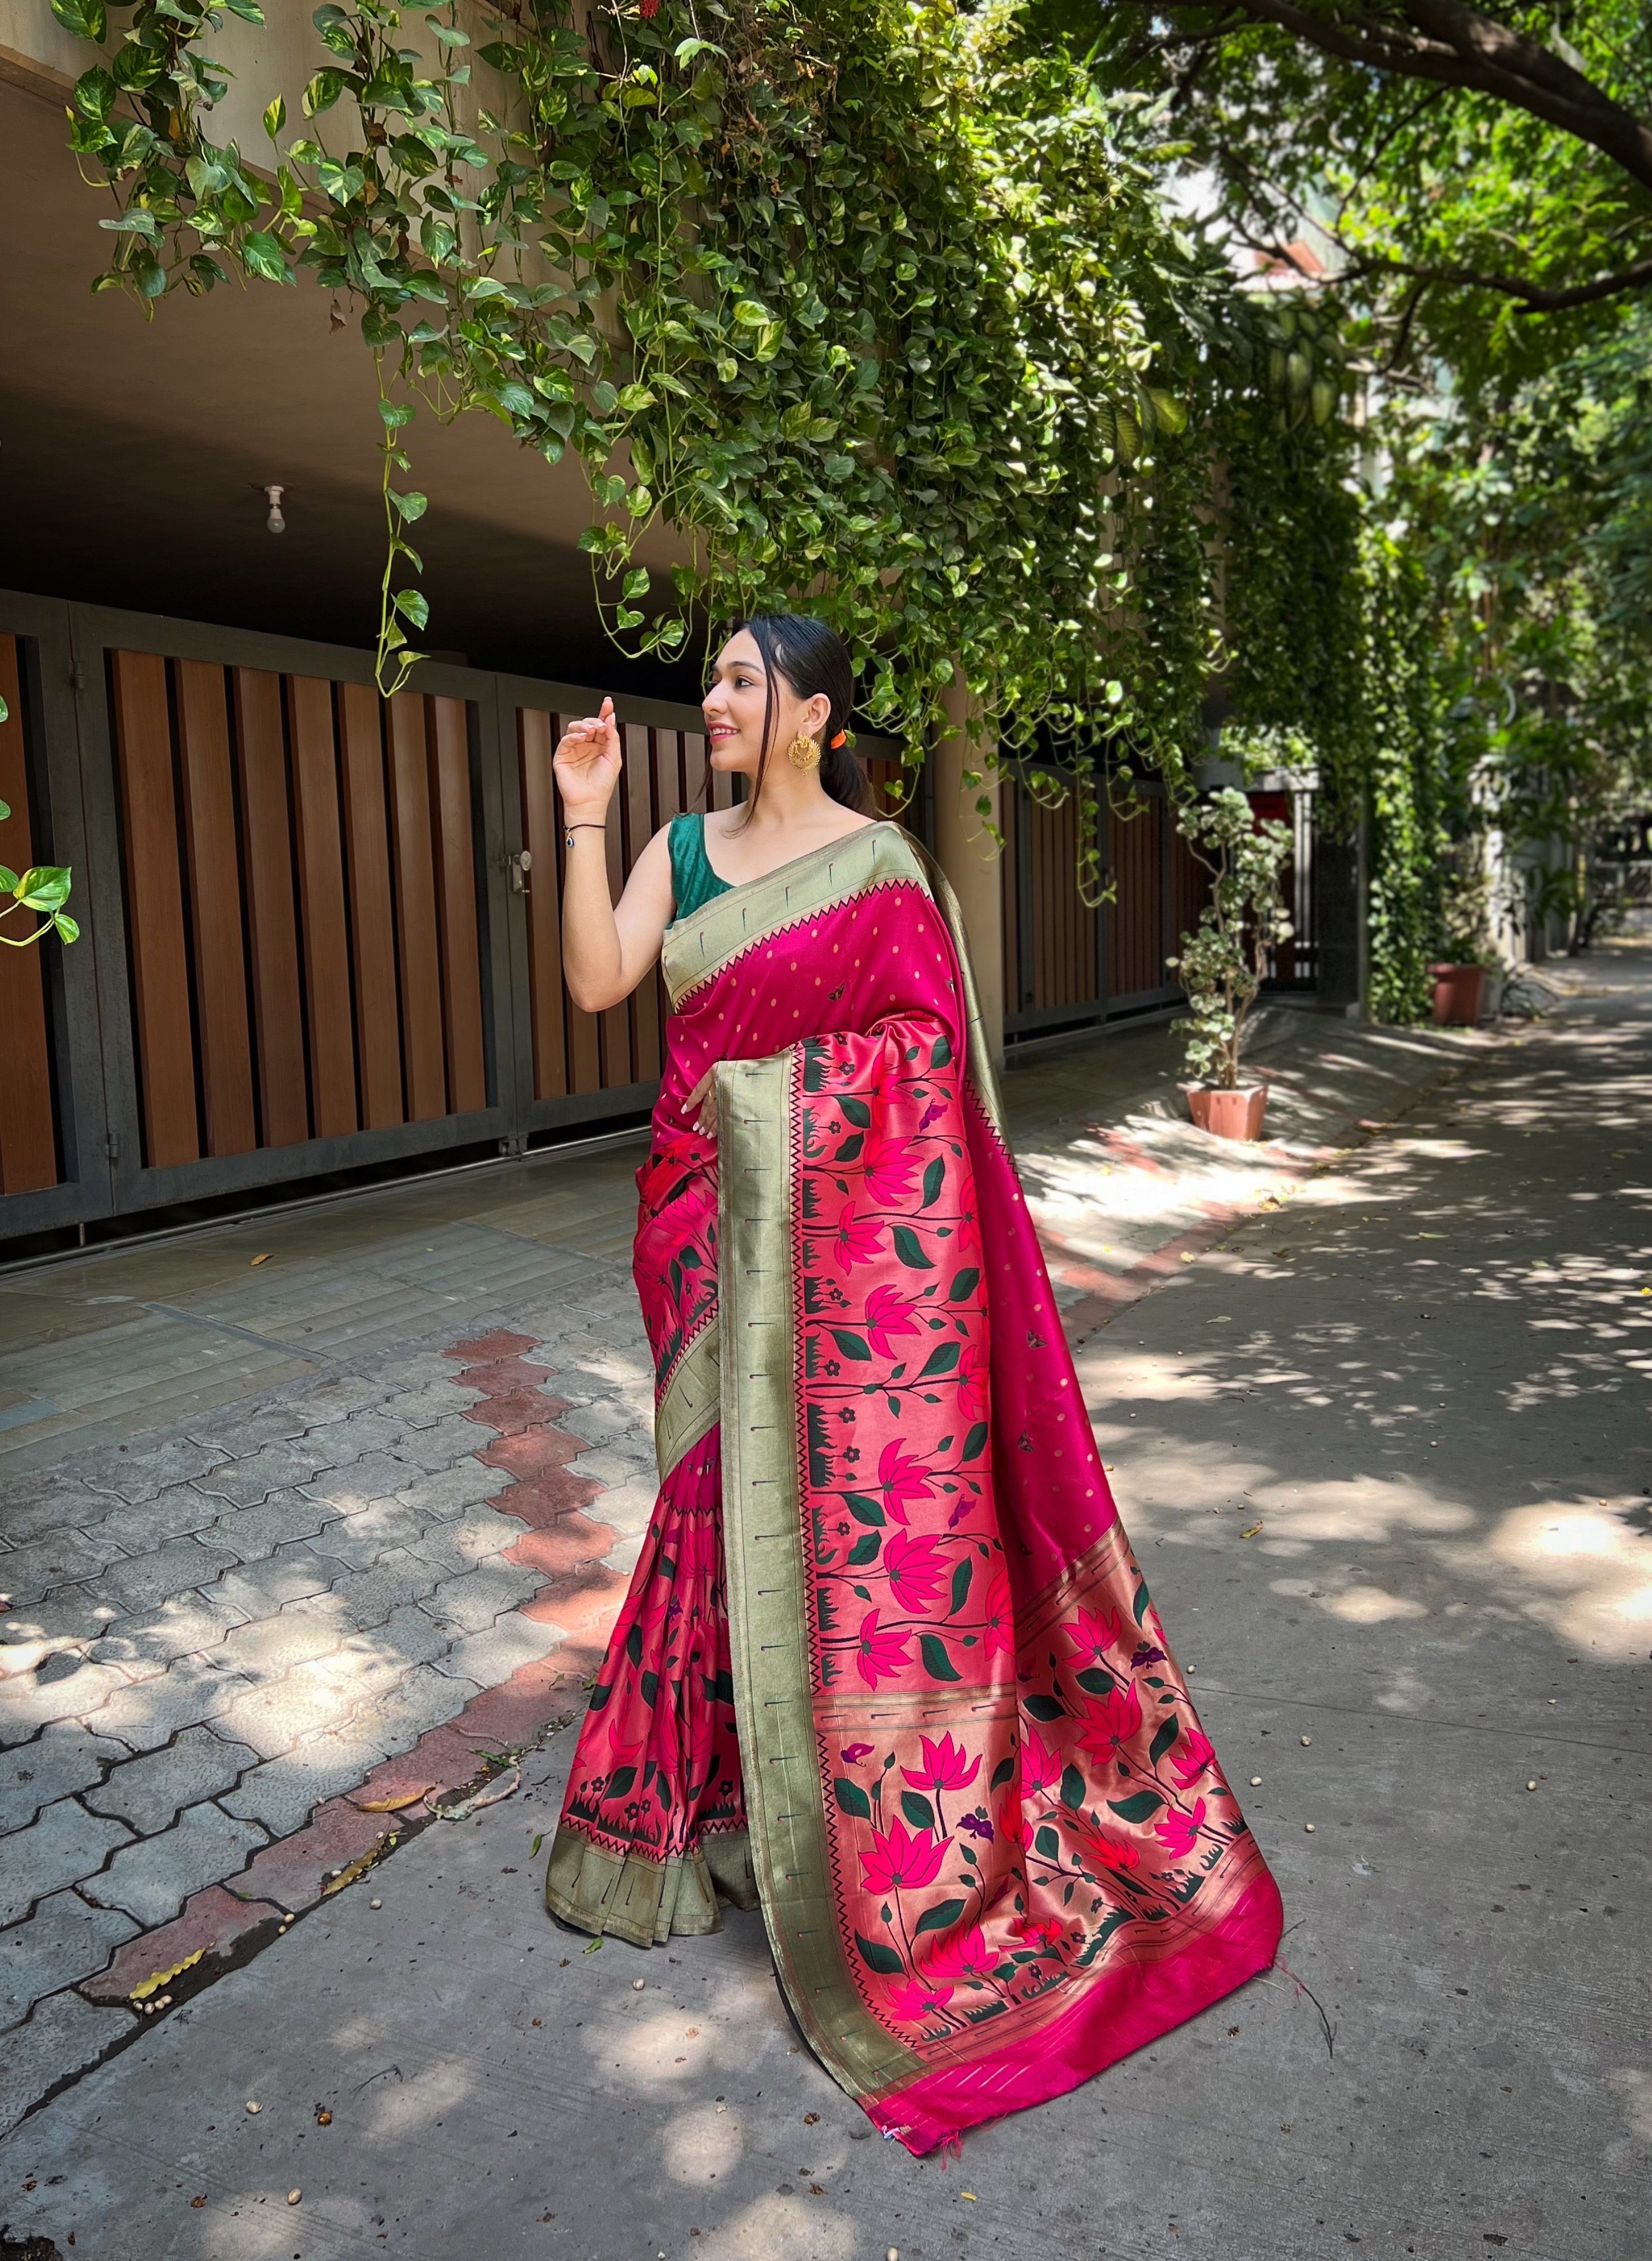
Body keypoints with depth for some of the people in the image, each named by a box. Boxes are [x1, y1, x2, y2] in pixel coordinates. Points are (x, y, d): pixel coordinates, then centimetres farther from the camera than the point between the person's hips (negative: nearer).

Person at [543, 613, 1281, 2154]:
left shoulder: (878, 864, -5)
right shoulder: (683, 850, 10)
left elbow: (926, 1053, -6)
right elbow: (597, 984, -1)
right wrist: (584, 819, -6)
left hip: (842, 1218, -5)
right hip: (718, 1221, 5)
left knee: (846, 1485, 2)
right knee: (730, 1477, 13)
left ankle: (854, 1821, 22)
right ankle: (733, 1781, 33)